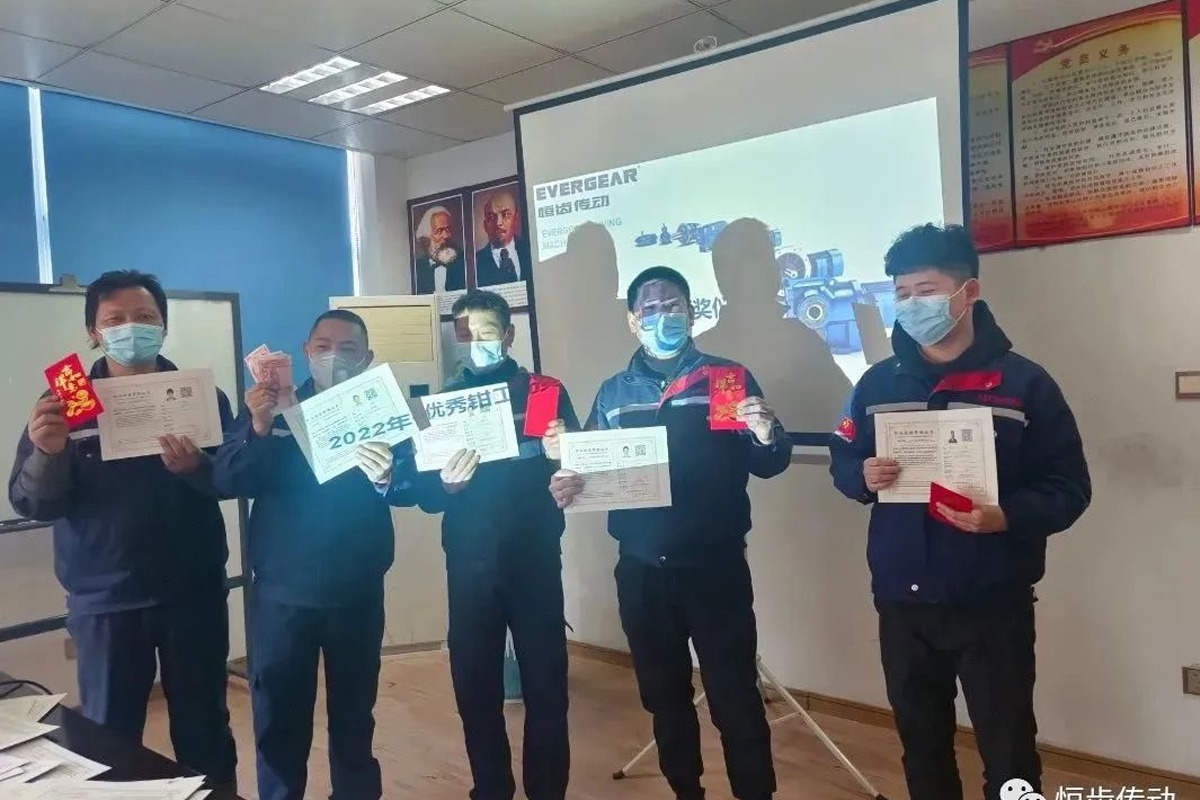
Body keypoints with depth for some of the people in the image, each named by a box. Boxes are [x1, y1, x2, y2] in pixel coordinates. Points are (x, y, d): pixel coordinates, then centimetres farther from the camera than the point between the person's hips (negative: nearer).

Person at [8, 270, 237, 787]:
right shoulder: (65, 404, 2)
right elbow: (29, 504, -3)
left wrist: (197, 468, -27)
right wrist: (48, 453, -23)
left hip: (193, 591, 0)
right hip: (104, 599, 1)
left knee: (204, 725, 12)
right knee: (108, 735, 9)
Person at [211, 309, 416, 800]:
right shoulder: (271, 408, 3)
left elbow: (410, 487, -12)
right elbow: (226, 481, -9)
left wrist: (385, 478, -35)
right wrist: (259, 431, -27)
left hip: (356, 594, 0)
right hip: (281, 593, 0)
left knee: (354, 715, 14)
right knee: (278, 720, 9)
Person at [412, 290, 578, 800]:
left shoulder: (547, 392, 2)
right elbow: (425, 495, 1)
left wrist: (566, 476, -24)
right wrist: (446, 483, -20)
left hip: (535, 561, -1)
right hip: (470, 567, 2)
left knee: (546, 684, 4)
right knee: (475, 687, 10)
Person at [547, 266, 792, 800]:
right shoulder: (612, 393, 9)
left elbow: (767, 464, -2)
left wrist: (766, 436, -23)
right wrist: (569, 485, -9)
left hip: (716, 566, -3)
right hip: (641, 571, 4)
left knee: (734, 697, 2)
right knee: (663, 696, 17)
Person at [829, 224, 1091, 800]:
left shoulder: (1023, 382, -5)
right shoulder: (878, 383, 5)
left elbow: (1069, 488, -6)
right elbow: (843, 461, 10)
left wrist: (1007, 516, -24)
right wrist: (863, 478, -12)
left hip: (992, 604, -3)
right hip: (901, 601, 4)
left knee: (1008, 751, 10)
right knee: (920, 741, 20)